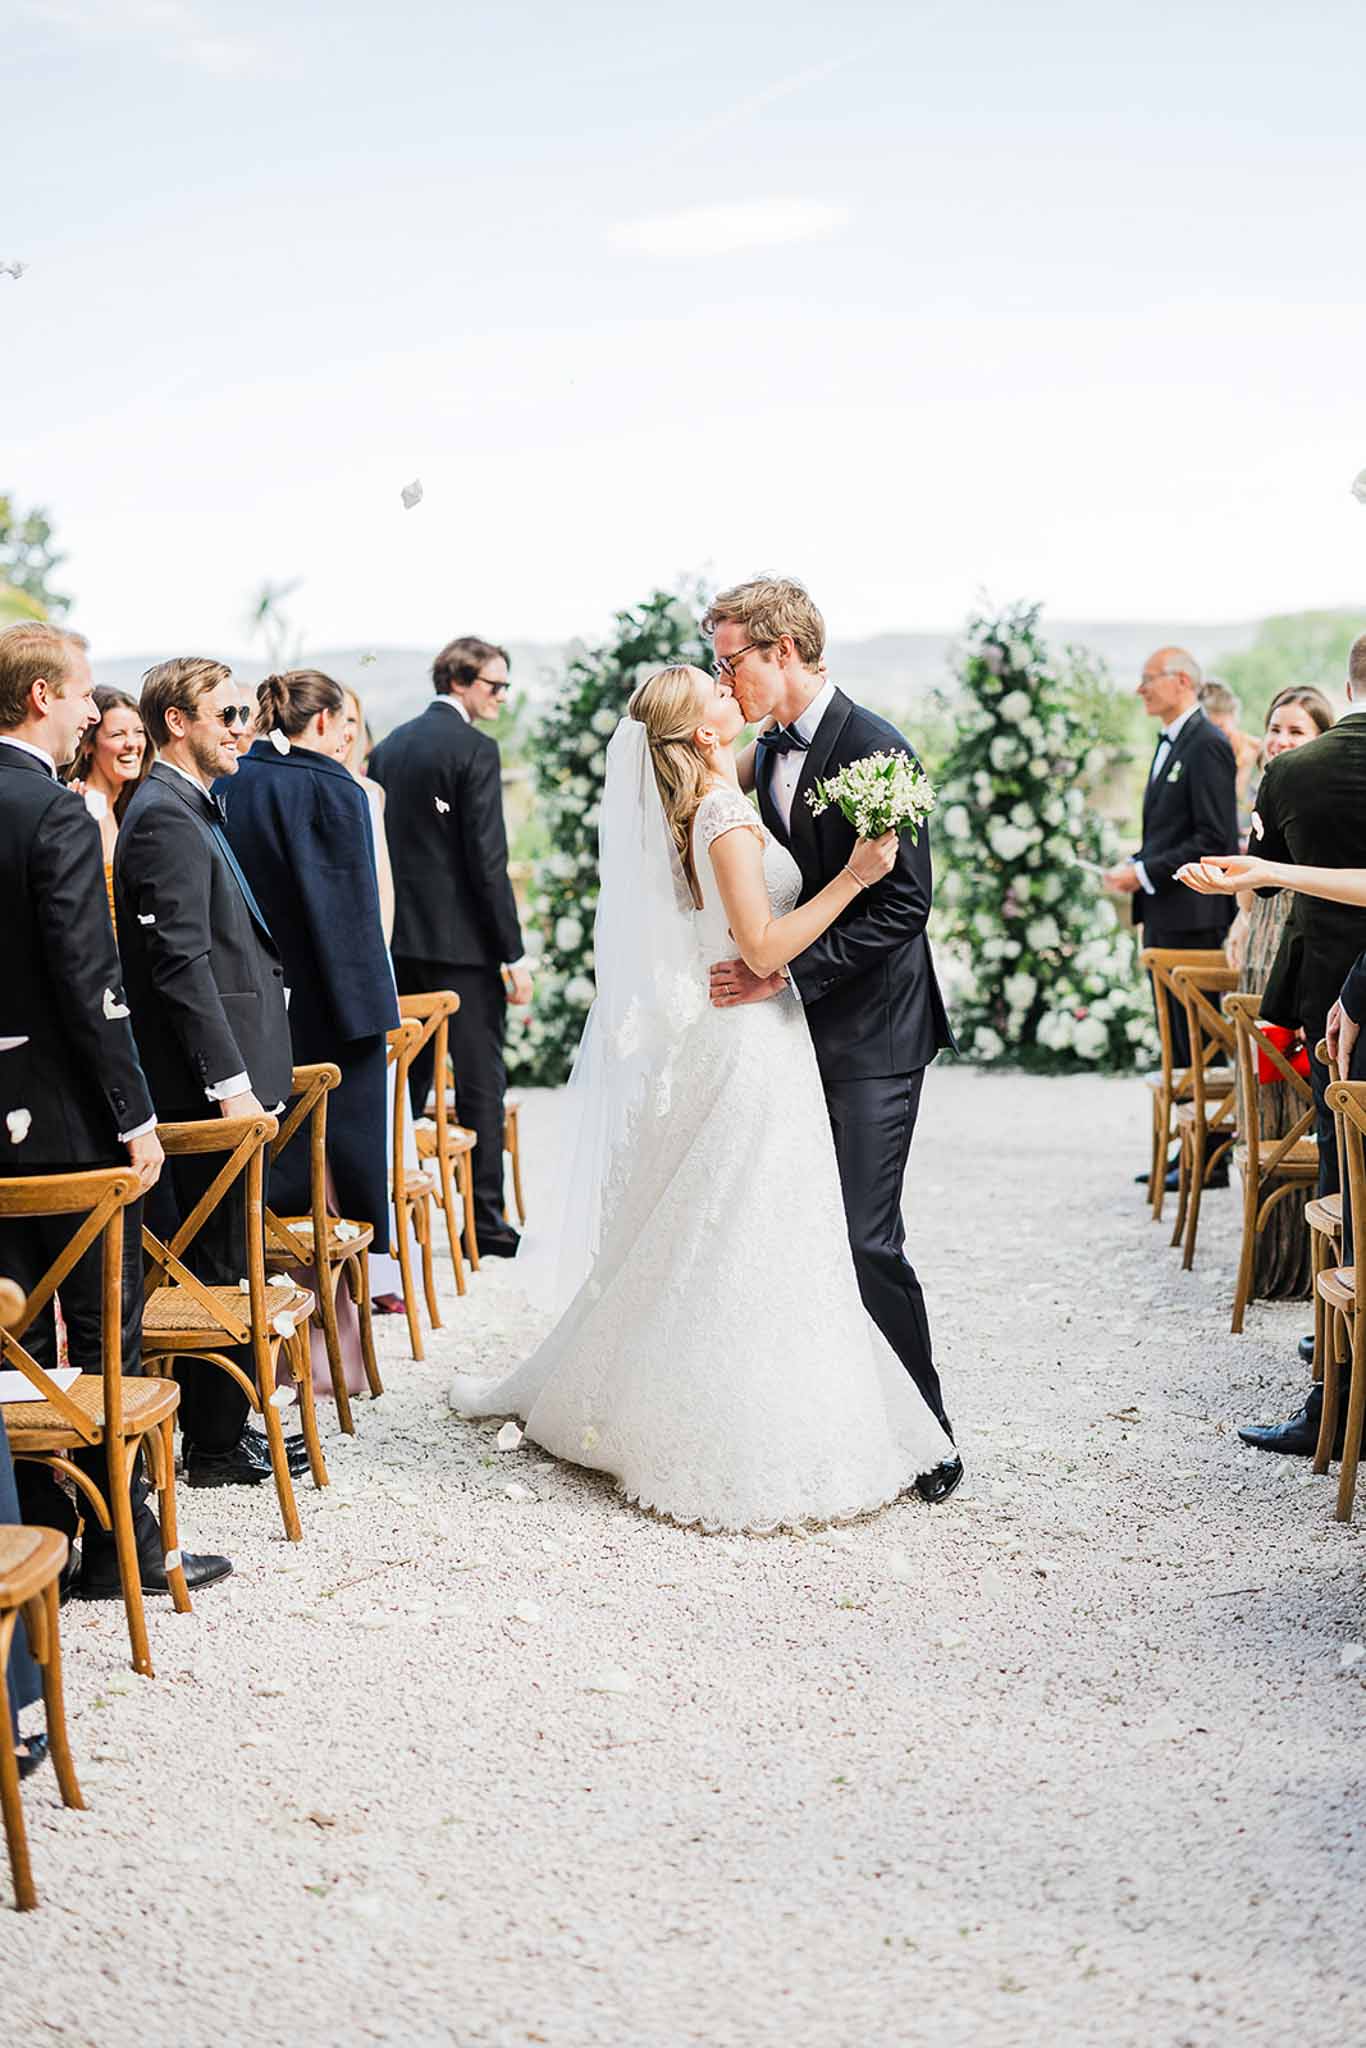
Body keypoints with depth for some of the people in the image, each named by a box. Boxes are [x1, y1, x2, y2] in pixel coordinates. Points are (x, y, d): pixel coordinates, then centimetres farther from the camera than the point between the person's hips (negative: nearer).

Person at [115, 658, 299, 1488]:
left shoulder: (195, 811, 17)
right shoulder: (165, 816, -15)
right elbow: (181, 963, -21)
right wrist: (231, 1082, -22)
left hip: (231, 1067, 10)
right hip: (207, 1078, -10)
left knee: (226, 1261, 15)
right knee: (218, 1265, -2)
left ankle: (227, 1422, 24)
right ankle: (217, 1446, 7)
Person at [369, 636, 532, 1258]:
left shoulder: (389, 747, 12)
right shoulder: (474, 749, -11)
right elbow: (487, 859, -15)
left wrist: (384, 930, 18)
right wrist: (514, 953, -12)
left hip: (399, 939, 7)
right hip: (463, 940, -7)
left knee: (405, 1078, 14)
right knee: (480, 1082, -1)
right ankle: (486, 1221, 2)